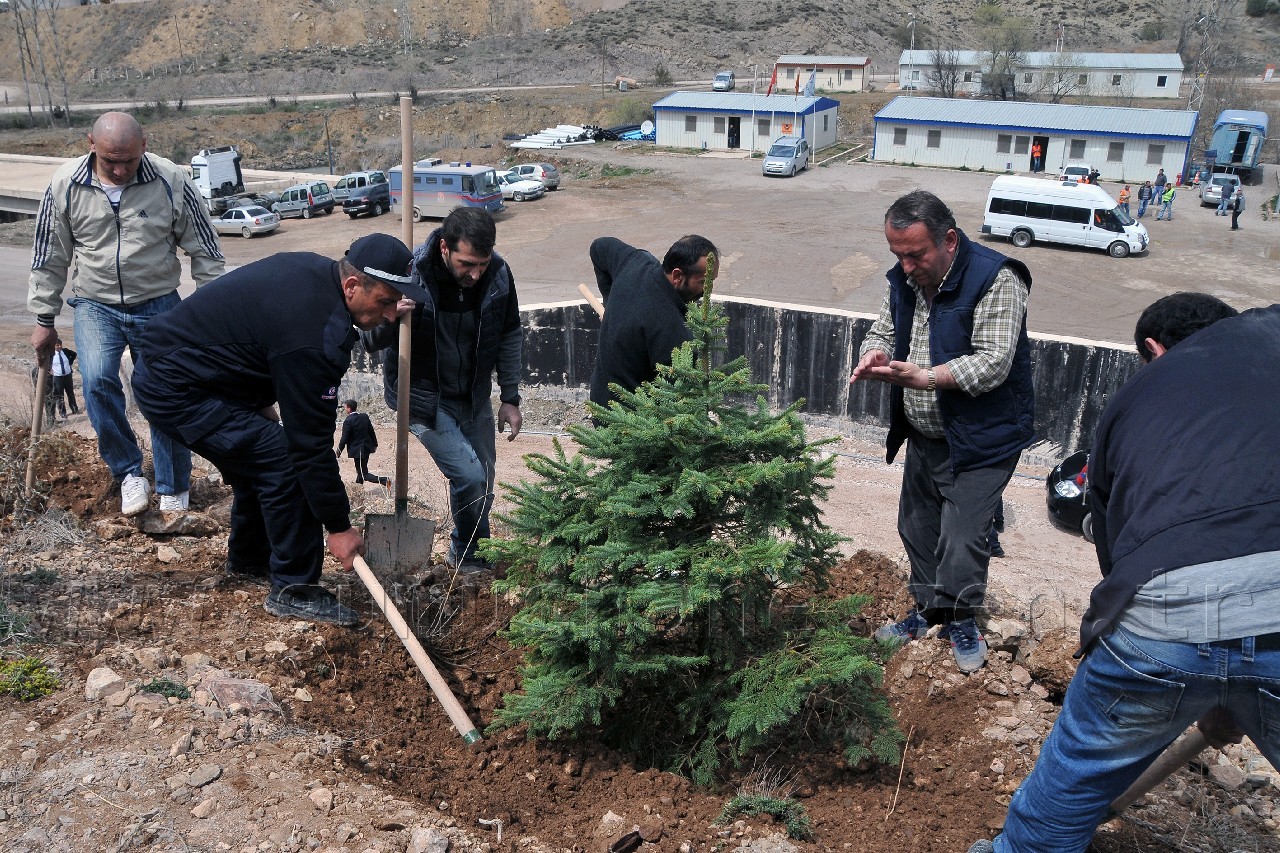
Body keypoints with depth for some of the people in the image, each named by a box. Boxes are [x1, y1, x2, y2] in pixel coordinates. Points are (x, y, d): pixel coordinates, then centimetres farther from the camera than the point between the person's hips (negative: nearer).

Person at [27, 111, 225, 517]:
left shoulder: (171, 182, -12)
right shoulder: (65, 185, -7)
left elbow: (204, 252, -2)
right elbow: (49, 258, 3)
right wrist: (44, 321, 7)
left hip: (158, 304, -1)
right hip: (96, 305, 1)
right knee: (97, 382, -22)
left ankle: (173, 491, 16)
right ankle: (129, 474, -4)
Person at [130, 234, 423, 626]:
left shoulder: (315, 269, -1)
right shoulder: (313, 338, -29)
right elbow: (311, 441, -25)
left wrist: (263, 401, 16)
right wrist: (338, 526, -17)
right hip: (177, 391, -10)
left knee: (259, 458, 19)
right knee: (286, 465, -13)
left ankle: (248, 560, 38)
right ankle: (293, 589, -1)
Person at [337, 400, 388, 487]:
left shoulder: (348, 421, -17)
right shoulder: (365, 416, 2)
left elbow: (344, 439, -16)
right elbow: (371, 431, 8)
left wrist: (338, 452, -6)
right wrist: (375, 444, 20)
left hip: (357, 450, -7)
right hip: (367, 447, 7)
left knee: (364, 474, -3)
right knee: (361, 470, 22)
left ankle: (384, 481, -21)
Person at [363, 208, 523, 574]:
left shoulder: (498, 274, -14)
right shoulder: (410, 275, -26)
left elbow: (509, 336, 2)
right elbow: (371, 343, -20)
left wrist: (510, 398, 3)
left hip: (474, 396, 5)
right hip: (424, 397, -5)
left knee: (483, 483, 13)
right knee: (469, 476, -15)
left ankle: (469, 554, 38)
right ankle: (469, 555, 12)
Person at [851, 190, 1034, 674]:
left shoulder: (995, 280, -21)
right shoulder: (904, 278, 1)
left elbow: (993, 363, -27)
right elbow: (883, 333, 11)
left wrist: (924, 377, -38)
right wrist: (874, 356, -14)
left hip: (980, 439, -7)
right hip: (923, 435, 7)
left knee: (961, 540, -6)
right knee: (917, 528, 17)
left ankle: (962, 621, 20)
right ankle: (928, 611, 38)